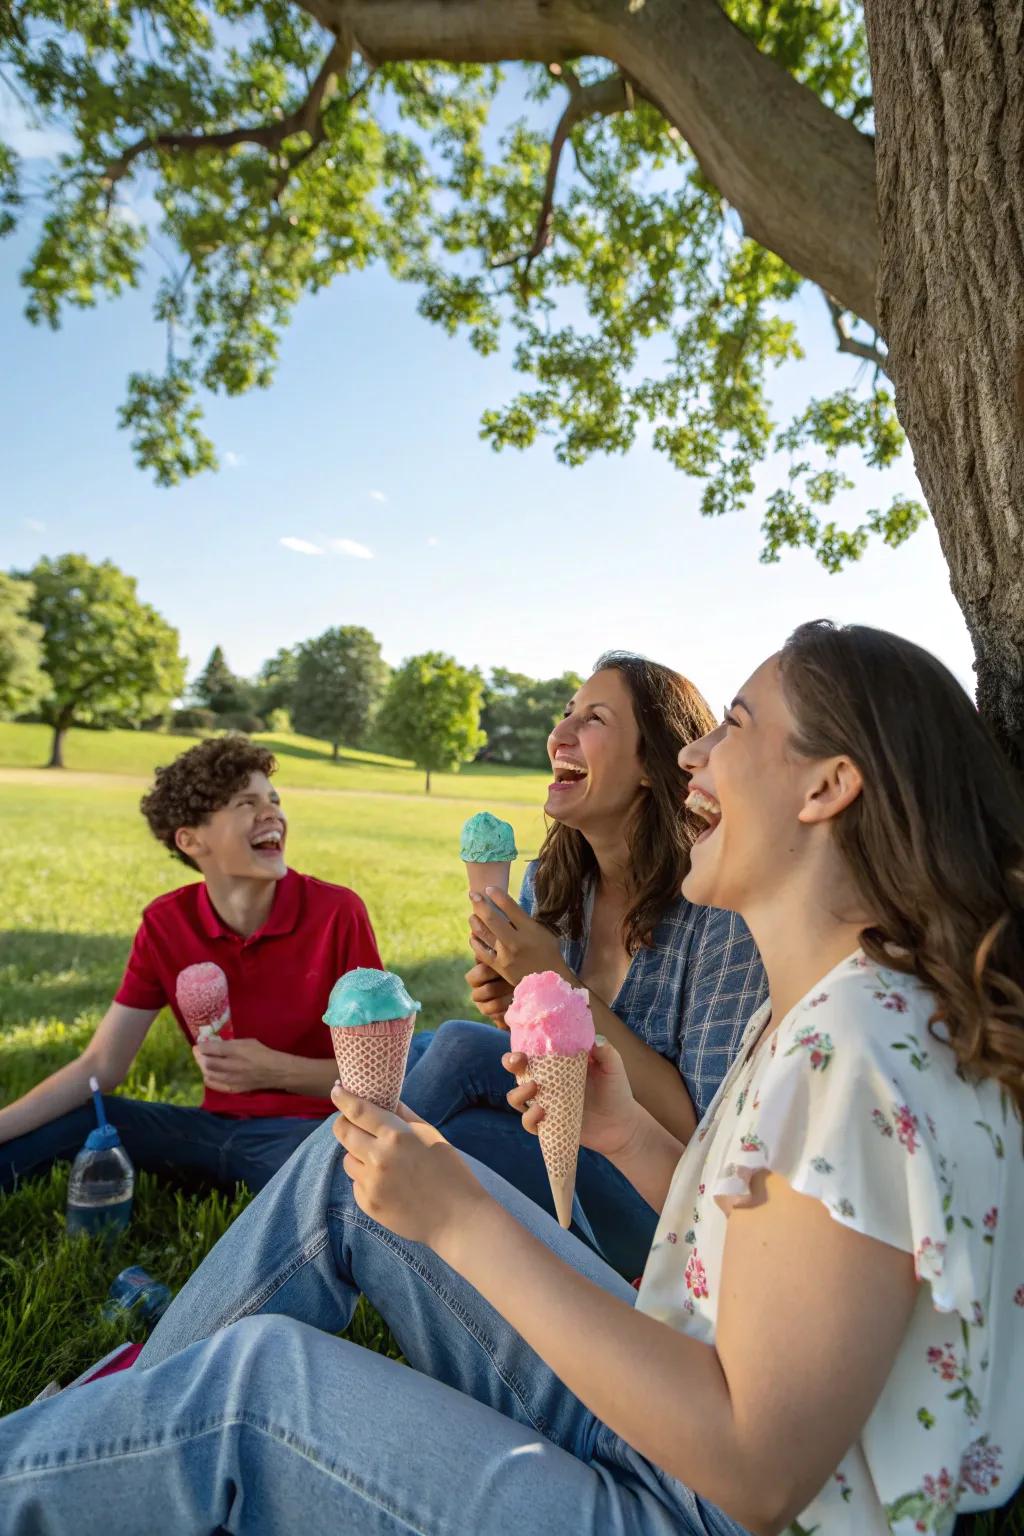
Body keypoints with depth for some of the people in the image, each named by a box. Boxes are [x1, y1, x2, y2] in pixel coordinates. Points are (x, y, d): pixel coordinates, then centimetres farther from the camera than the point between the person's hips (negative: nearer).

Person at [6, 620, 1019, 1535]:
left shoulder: (856, 1054, -28)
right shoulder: (815, 1011, 1)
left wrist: (463, 1220, -24)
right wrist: (629, 1137, -7)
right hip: (681, 1440, 8)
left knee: (254, 1376, -12)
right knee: (347, 1166, 2)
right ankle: (117, 1417, 19)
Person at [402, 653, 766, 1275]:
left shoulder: (721, 912, -21)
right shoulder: (546, 885, -2)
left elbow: (706, 1133, -20)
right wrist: (516, 1018, -14)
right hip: (569, 1156, 5)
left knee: (459, 1048, -25)